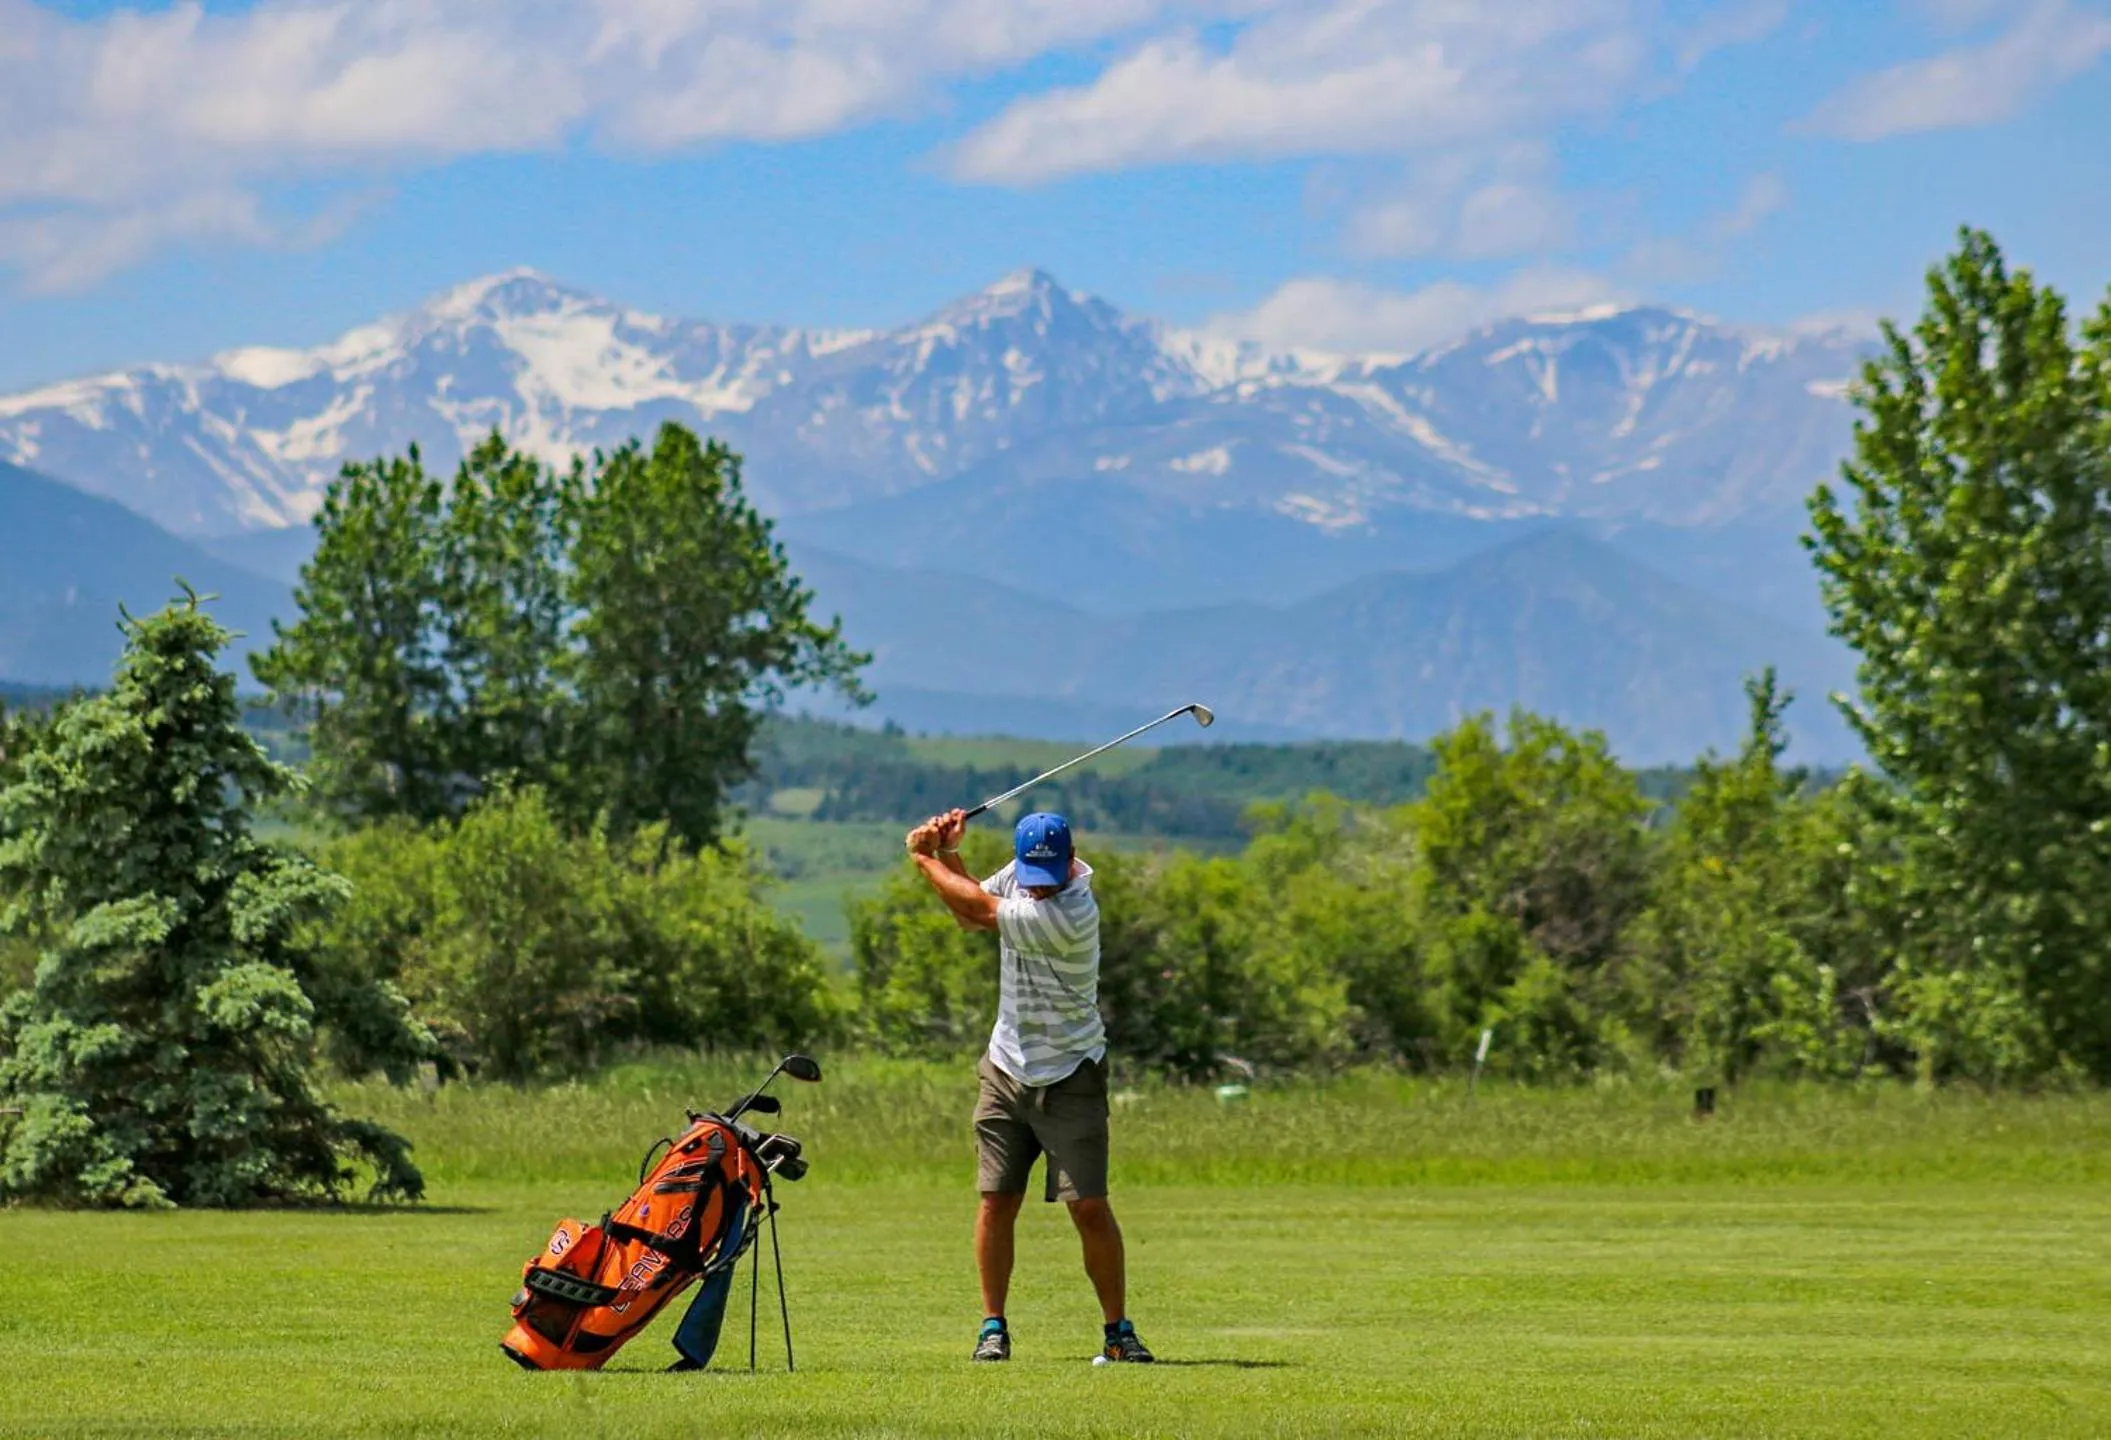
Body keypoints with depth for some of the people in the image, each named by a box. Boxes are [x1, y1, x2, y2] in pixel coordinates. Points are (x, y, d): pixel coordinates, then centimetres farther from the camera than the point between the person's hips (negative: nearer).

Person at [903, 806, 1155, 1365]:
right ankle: (993, 1327, 11)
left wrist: (925, 858, -4)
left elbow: (980, 907, -19)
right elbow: (970, 910, 14)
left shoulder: (1071, 916, -26)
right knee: (997, 1201, 3)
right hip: (1007, 1068, 6)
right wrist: (946, 853, -3)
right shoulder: (1019, 872, -2)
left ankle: (1118, 1330, 3)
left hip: (1069, 1078, -6)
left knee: (1089, 1208, -8)